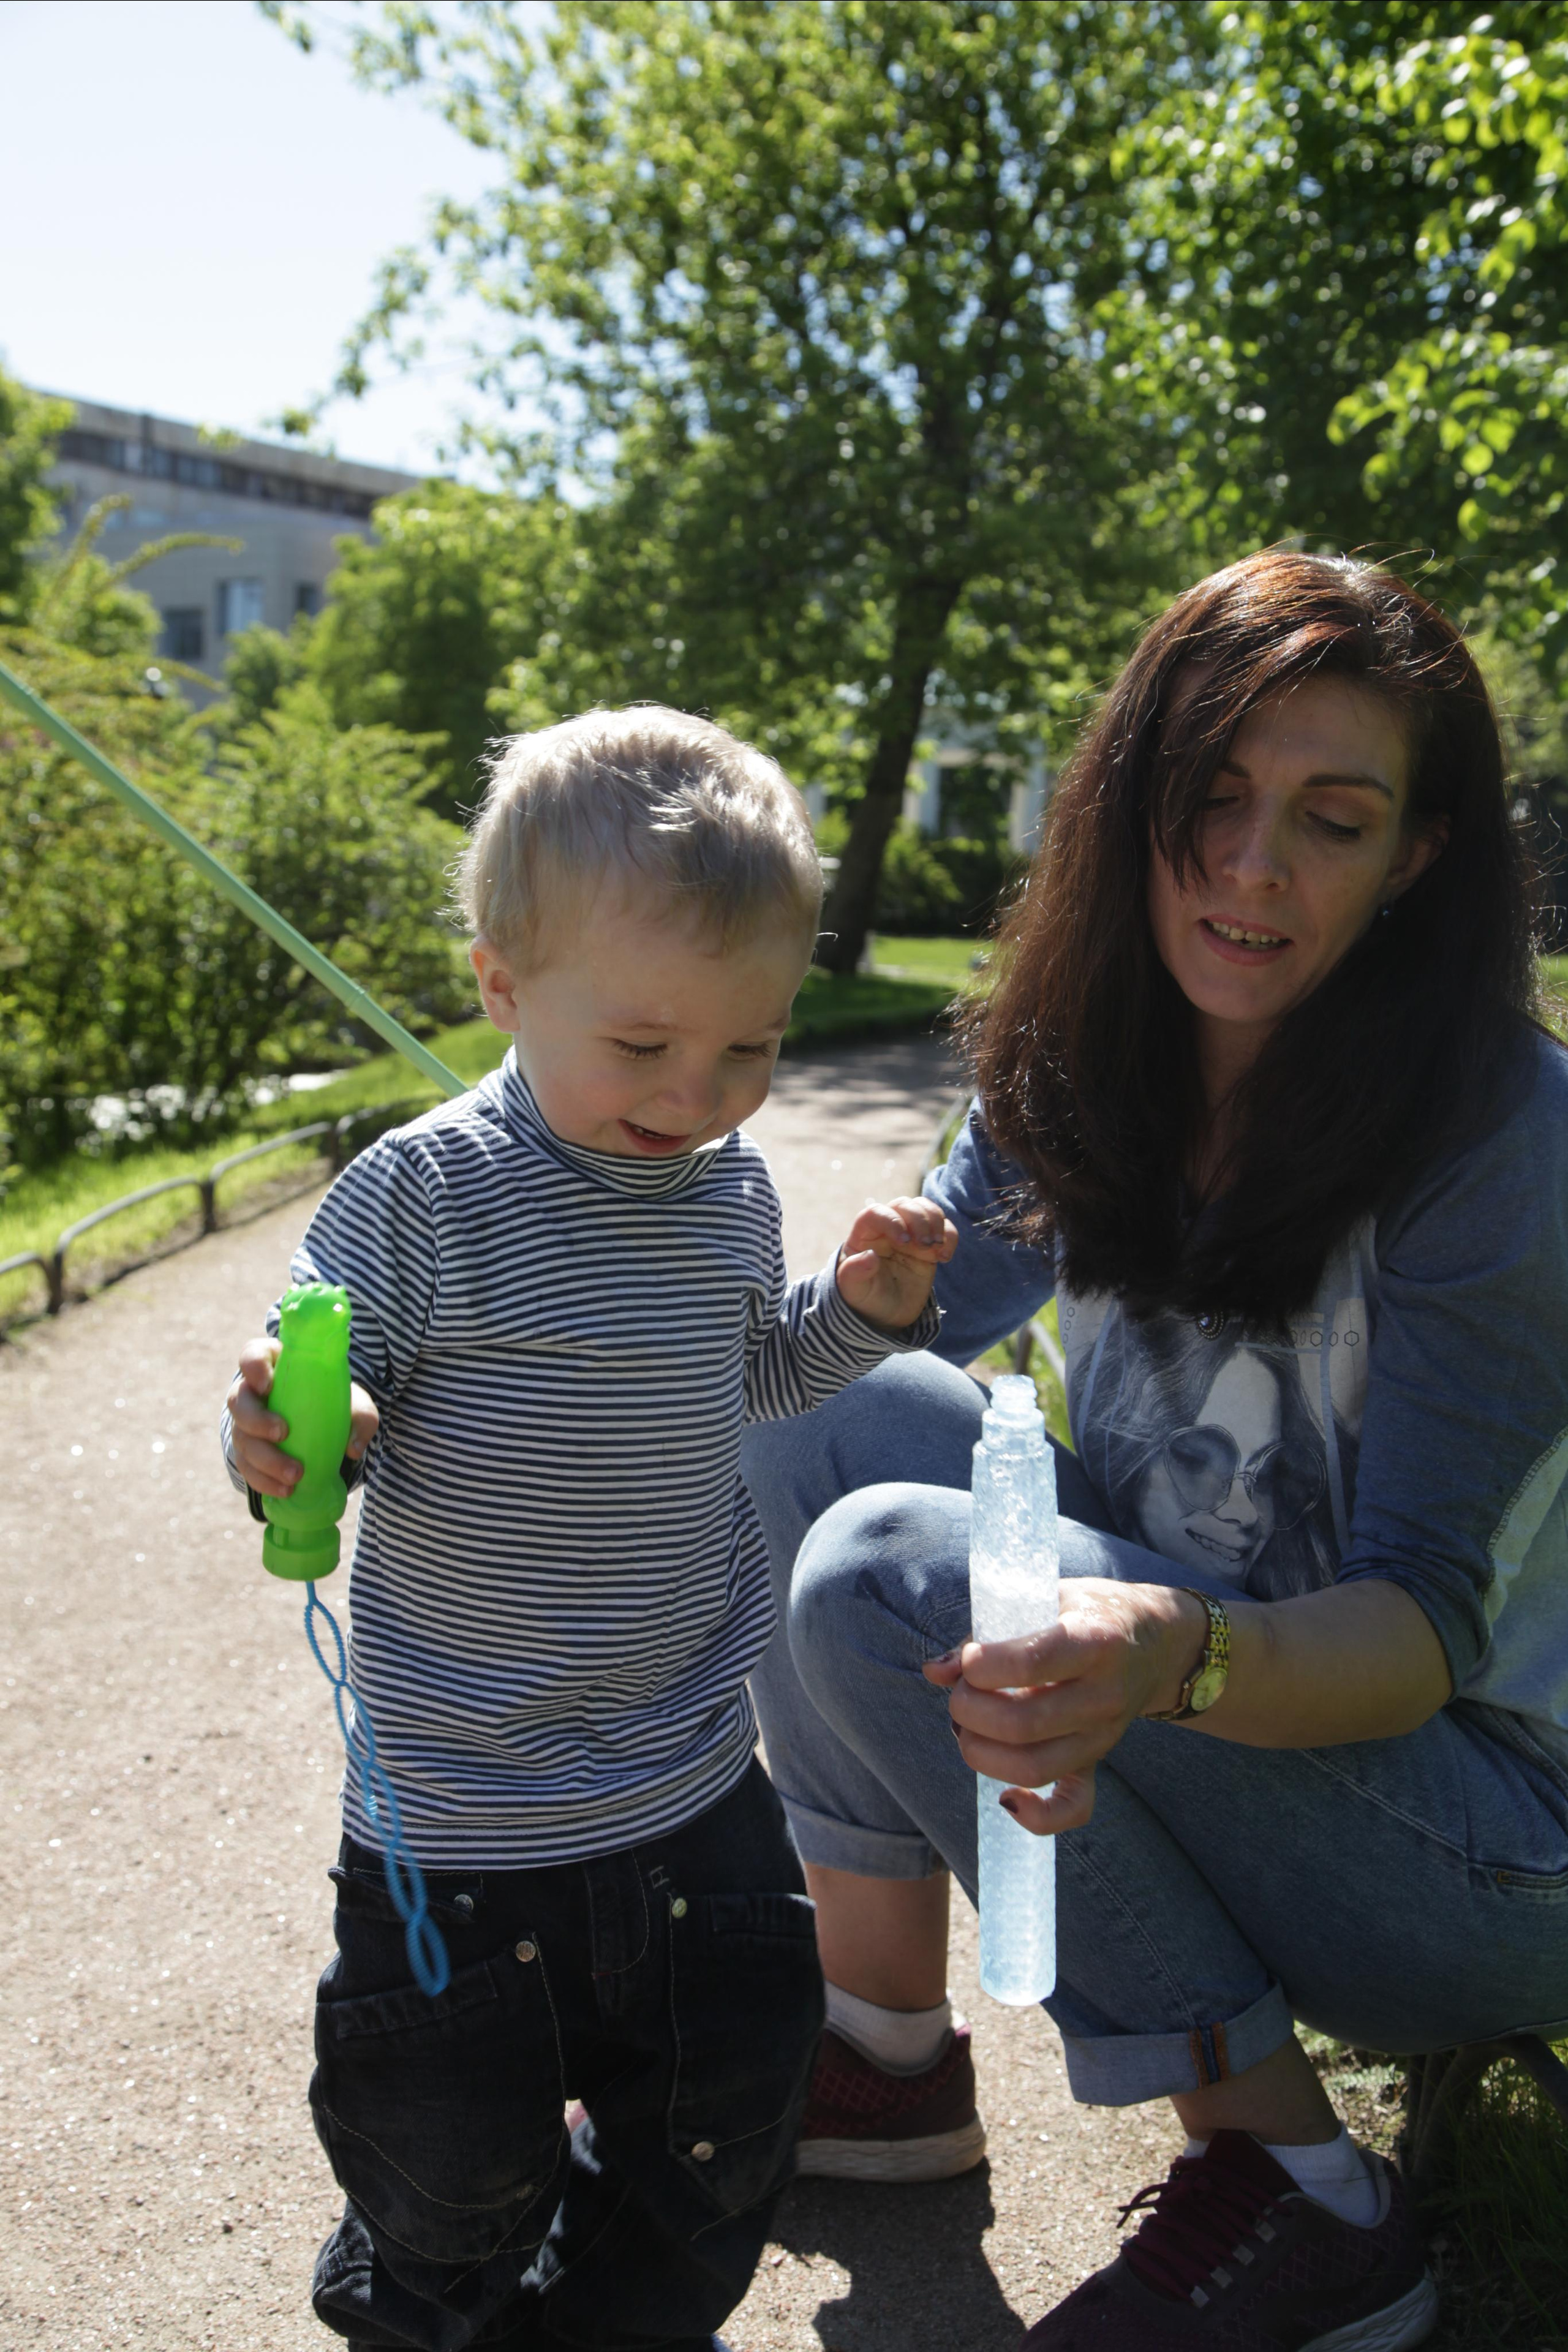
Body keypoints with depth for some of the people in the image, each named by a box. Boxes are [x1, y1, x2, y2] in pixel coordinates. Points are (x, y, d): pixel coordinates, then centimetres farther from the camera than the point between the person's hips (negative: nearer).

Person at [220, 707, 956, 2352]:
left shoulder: (730, 1187, -1)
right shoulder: (426, 1198, -20)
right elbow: (314, 1396, -14)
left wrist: (863, 1307, 0)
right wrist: (289, 1439, -36)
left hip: (699, 1792, 5)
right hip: (461, 1817, -4)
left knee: (721, 2147, 19)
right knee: (458, 2175, 15)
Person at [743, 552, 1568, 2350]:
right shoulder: (1083, 1070, -4)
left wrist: (1179, 1655, -46)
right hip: (1188, 1731, 6)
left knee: (889, 1570, -25)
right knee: (810, 1422, -10)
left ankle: (1292, 2200, -11)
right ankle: (883, 2046, 2)